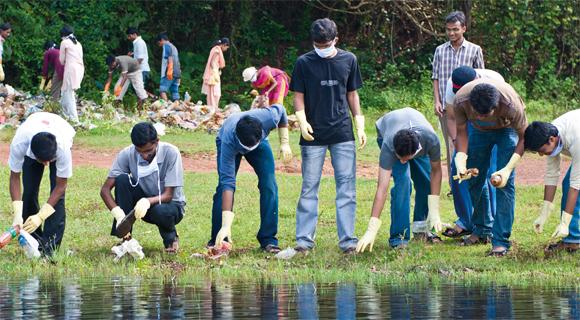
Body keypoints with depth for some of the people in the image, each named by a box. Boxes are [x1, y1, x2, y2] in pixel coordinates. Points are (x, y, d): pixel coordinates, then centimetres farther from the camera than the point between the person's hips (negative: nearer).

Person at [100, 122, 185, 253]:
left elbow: (168, 195, -23)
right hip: (141, 203, 3)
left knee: (160, 211, -39)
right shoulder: (127, 154, -16)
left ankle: (170, 237, -2)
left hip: (170, 204, -3)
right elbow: (105, 189, -18)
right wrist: (118, 214, -36)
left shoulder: (171, 153, -23)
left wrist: (147, 201, -44)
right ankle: (125, 238, -19)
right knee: (122, 180, -25)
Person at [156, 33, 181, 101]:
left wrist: (169, 71, -22)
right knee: (175, 91, 7)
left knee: (162, 90, -16)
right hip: (177, 73, 9)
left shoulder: (166, 46, -1)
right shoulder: (173, 47, 26)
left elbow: (170, 58, -14)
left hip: (170, 73, -9)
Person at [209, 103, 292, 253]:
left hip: (260, 142, 2)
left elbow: (280, 109, -13)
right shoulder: (228, 141, -46)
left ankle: (268, 240, -5)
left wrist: (284, 142, -13)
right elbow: (228, 183, -46)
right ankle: (217, 240, -5)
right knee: (223, 187, -18)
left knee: (269, 186, -12)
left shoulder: (269, 117, -42)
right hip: (231, 144, -2)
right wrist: (226, 225, -49)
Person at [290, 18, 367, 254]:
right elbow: (298, 96, 2)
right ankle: (304, 239, 6)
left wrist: (360, 125, 7)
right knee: (309, 187, 1)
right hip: (314, 136, -1)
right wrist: (302, 121, -14)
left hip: (342, 133, 2)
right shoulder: (304, 63, 0)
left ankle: (347, 239, 0)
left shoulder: (348, 60, 5)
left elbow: (352, 94, 13)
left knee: (347, 186, -2)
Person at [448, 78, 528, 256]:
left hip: (506, 130, -3)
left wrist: (508, 169, -33)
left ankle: (501, 241, -13)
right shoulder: (461, 100, -34)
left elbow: (523, 137, -25)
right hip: (479, 131, 3)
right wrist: (461, 160, -29)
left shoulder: (511, 105, -41)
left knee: (505, 182, -15)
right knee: (475, 179, 6)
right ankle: (482, 230, 27)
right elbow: (461, 132, -15)